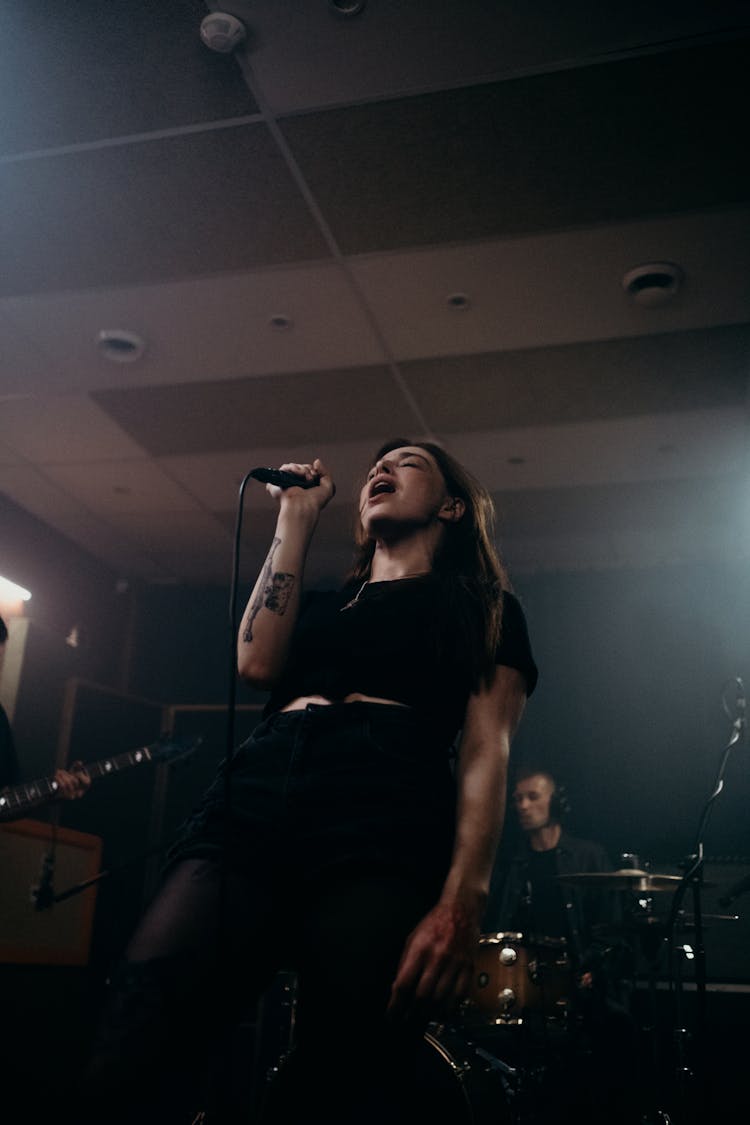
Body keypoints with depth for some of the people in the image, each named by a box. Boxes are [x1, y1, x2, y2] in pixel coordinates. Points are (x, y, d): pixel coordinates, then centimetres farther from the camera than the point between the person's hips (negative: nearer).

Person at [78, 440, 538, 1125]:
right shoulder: (321, 604, 33)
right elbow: (258, 662, 10)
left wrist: (462, 901, -13)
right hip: (250, 804, 4)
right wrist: (298, 516, 21)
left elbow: (485, 751, 5)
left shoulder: (486, 607, 21)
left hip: (382, 826, -3)